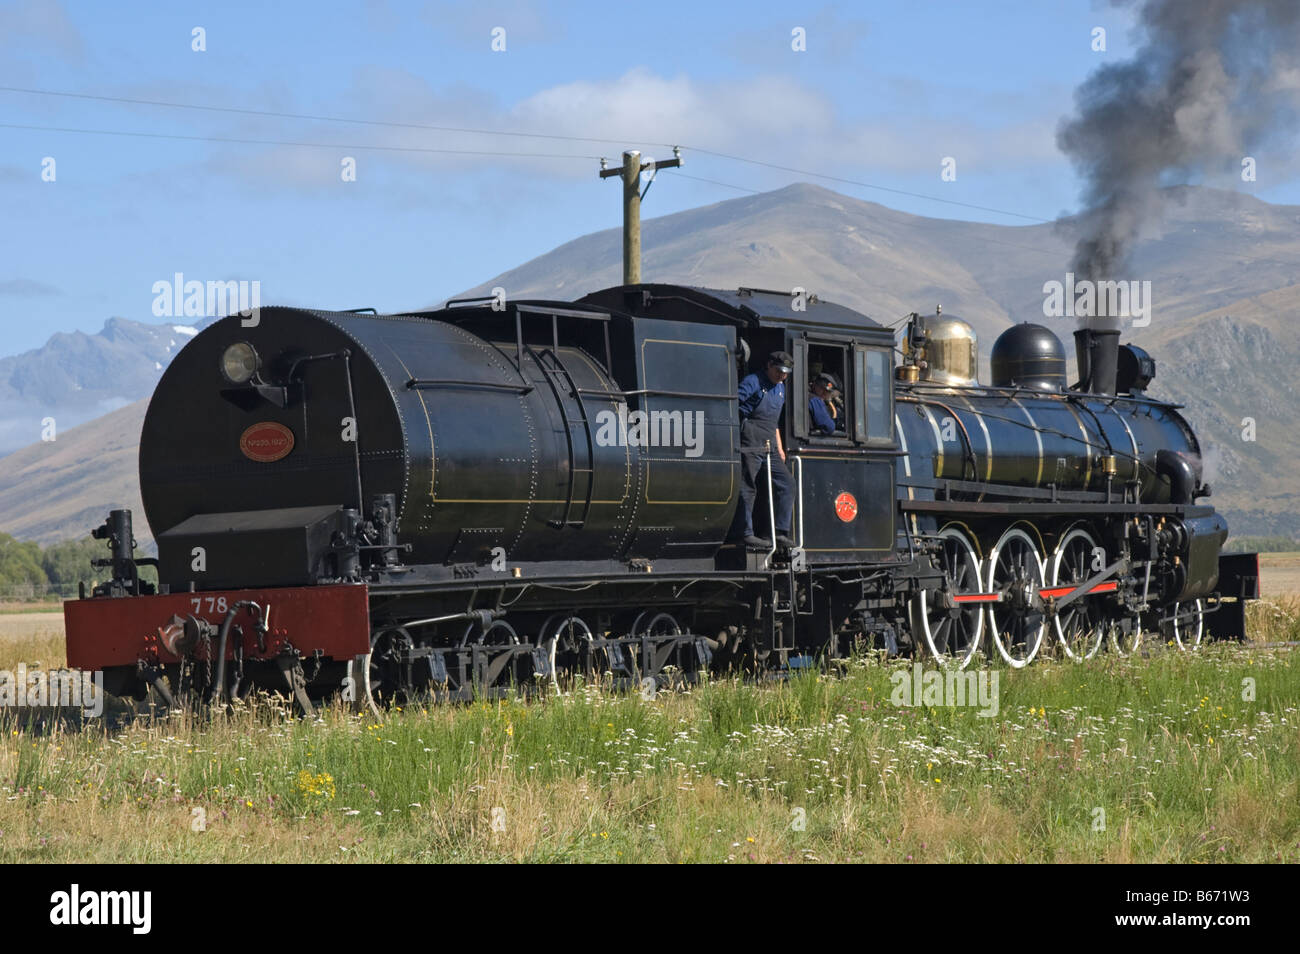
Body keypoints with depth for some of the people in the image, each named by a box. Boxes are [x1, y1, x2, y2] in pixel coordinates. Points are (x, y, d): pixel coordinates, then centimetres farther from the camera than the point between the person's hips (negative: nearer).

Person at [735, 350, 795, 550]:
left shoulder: (781, 388, 22)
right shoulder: (753, 382, -4)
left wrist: (779, 448, 24)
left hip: (769, 448, 8)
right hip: (749, 446, -8)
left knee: (786, 483, 1)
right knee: (747, 489, -7)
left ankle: (781, 532, 2)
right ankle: (747, 534, -5)